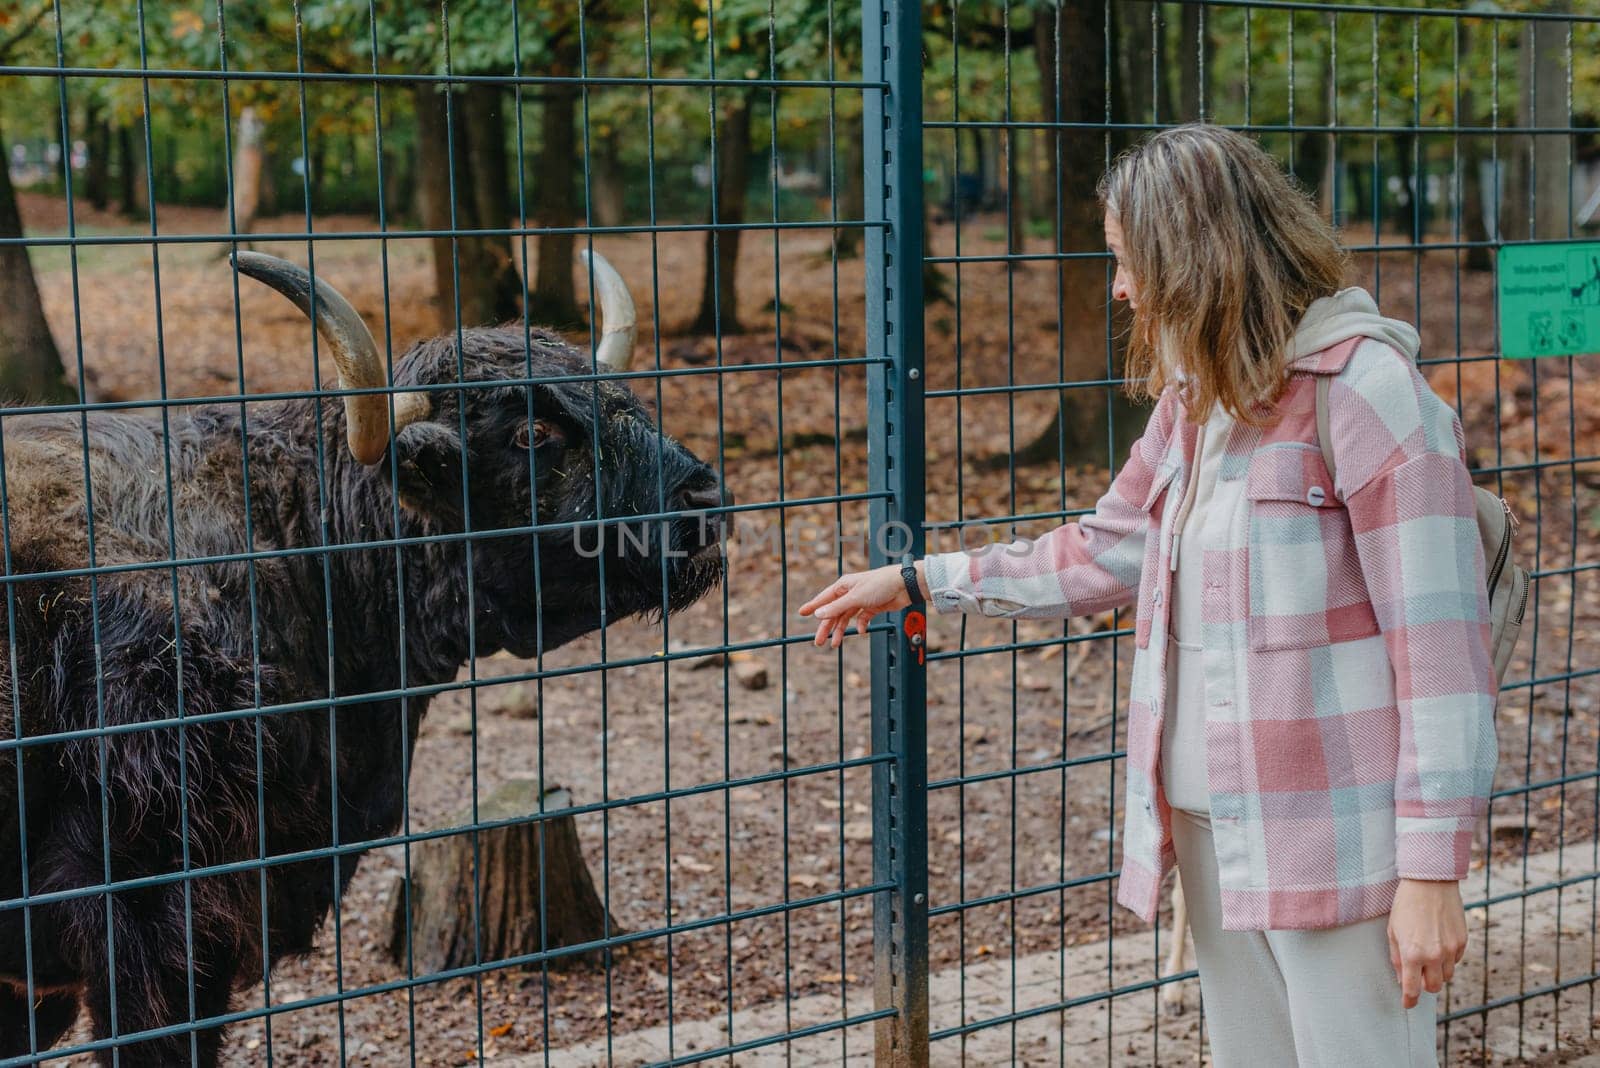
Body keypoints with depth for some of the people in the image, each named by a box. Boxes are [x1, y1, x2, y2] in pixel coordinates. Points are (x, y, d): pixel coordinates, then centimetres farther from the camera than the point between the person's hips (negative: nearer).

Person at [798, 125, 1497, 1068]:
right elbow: (1104, 554, 24)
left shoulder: (1366, 389, -13)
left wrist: (1433, 872, -17)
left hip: (1334, 834, -8)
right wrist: (918, 583, 23)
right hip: (1208, 818, 8)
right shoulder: (1195, 398, 13)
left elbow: (1441, 643, -16)